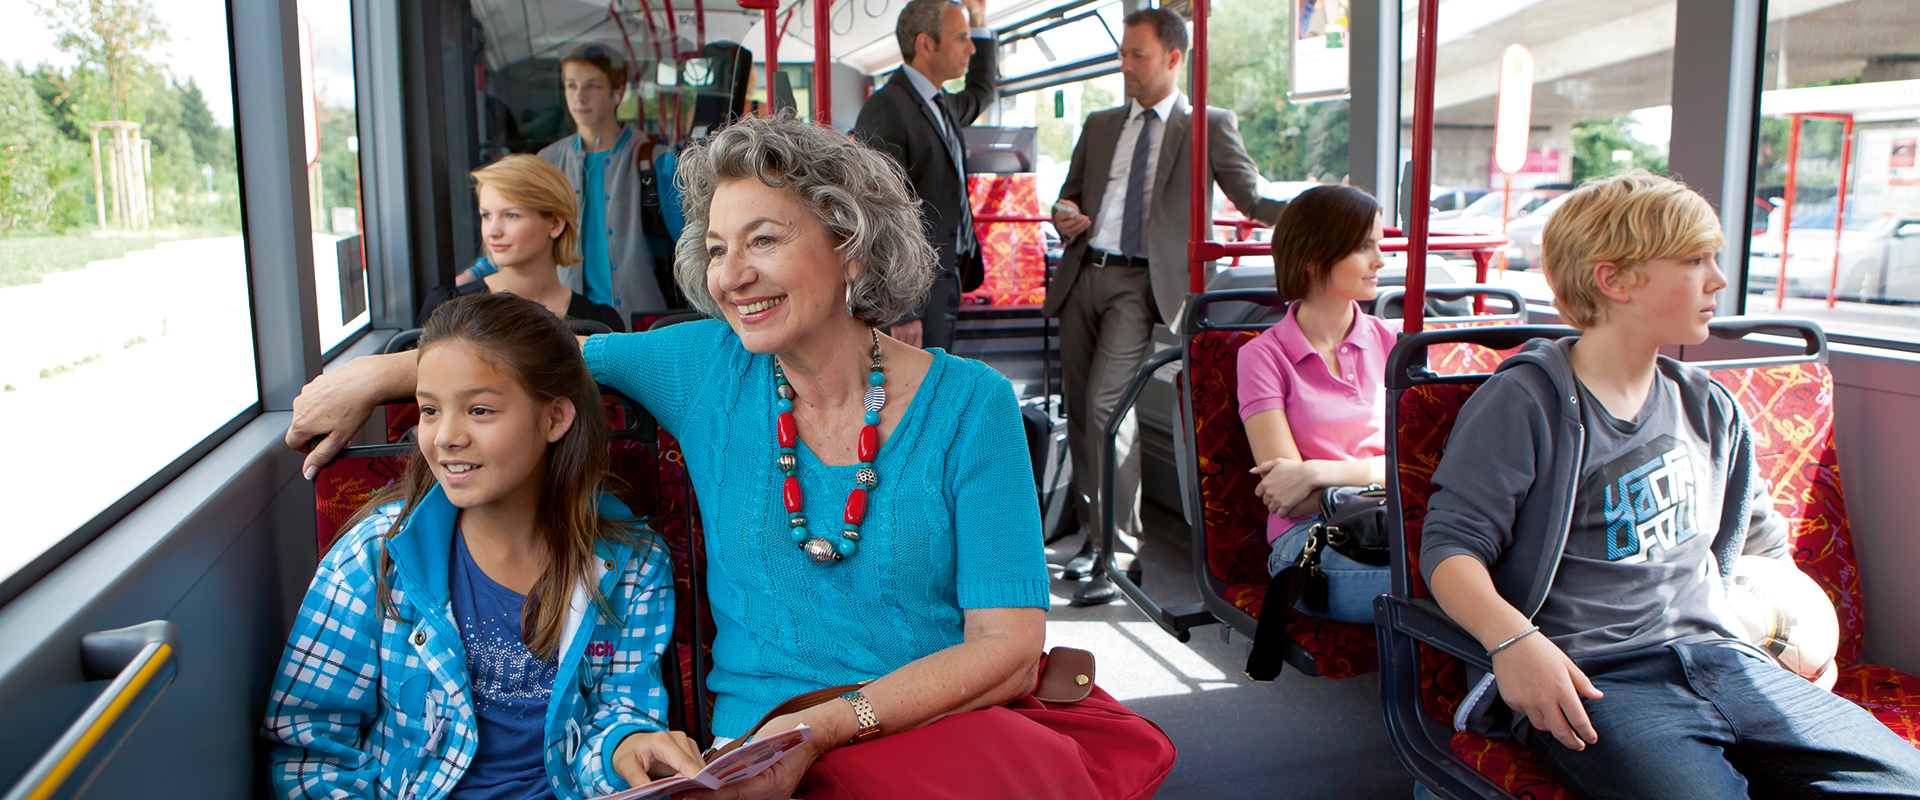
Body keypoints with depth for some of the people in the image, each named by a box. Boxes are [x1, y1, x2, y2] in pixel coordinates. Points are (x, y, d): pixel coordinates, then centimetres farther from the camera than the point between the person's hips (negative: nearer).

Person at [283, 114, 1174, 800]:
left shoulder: (968, 403, -2)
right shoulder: (707, 369, 5)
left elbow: (1009, 647, -8)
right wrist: (374, 376, 20)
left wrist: (824, 727, -18)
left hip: (959, 723, 0)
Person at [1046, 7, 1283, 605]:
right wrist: (1065, 217, 3)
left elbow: (1251, 197, -1)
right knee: (1079, 413, 9)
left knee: (1106, 407, -18)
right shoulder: (1100, 126, 20)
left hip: (1141, 284, -5)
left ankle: (1120, 552, -10)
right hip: (1083, 276, 6)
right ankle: (1094, 534, 24)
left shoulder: (1208, 127, 5)